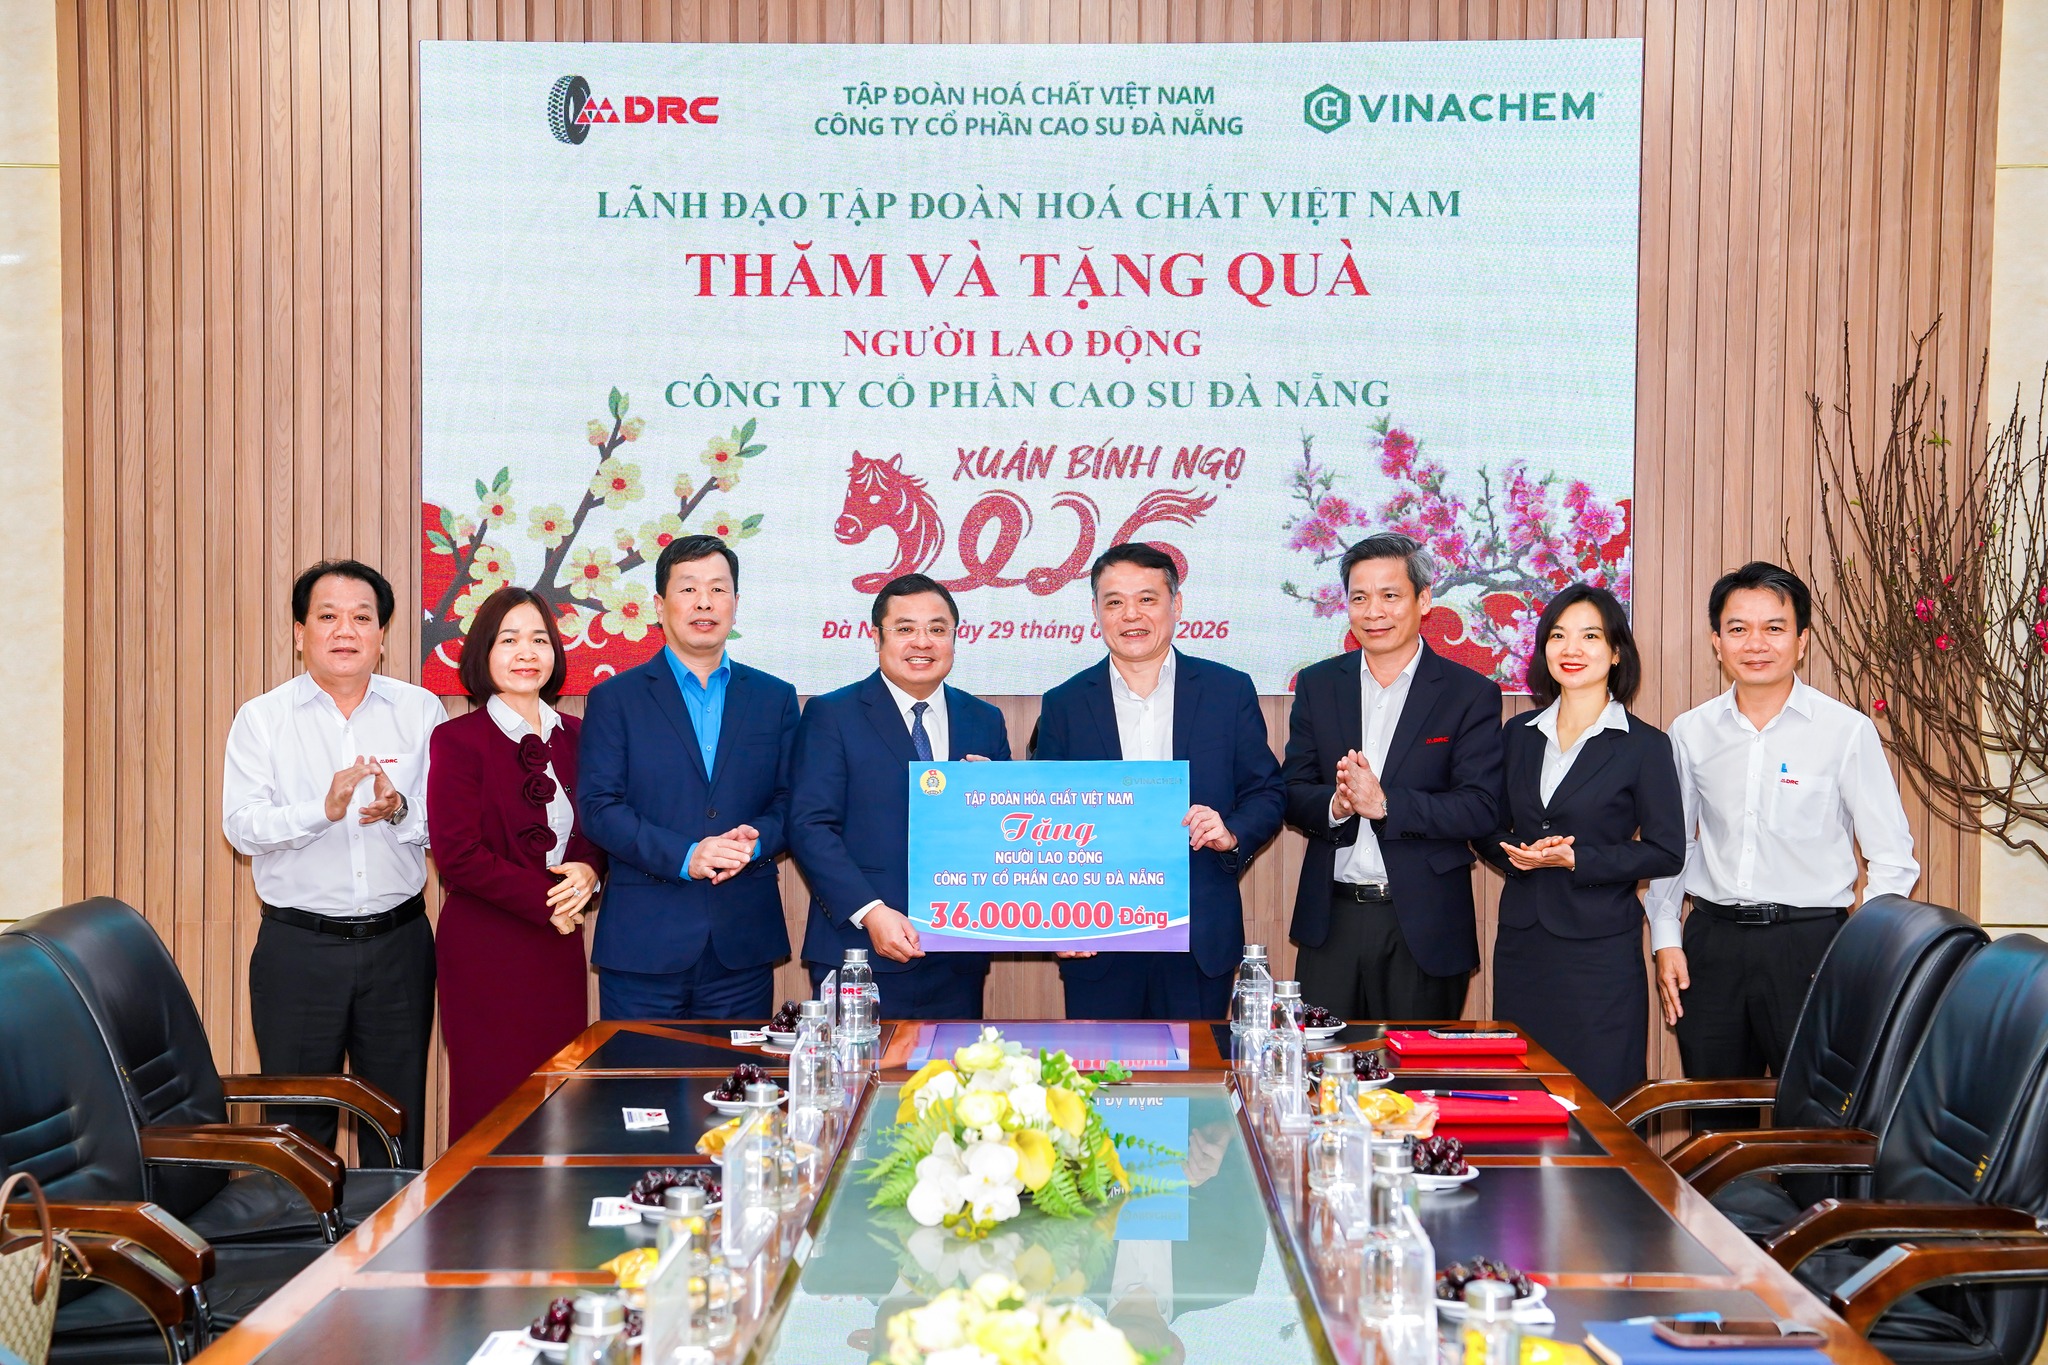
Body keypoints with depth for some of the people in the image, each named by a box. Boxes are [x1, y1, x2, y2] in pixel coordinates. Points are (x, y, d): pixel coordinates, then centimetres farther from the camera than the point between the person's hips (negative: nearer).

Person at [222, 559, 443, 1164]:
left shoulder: (420, 711, 5)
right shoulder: (263, 717, 1)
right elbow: (242, 826, -9)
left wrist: (400, 811, -19)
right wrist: (324, 810, -25)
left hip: (399, 940, 1)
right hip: (298, 947, -1)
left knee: (399, 1118, 8)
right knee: (297, 1120, 4)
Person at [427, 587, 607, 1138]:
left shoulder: (575, 736, 11)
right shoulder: (458, 740, -5)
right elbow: (458, 854, -11)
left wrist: (586, 873, -5)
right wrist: (546, 902, -11)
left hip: (558, 948, 5)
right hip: (485, 950, -5)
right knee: (492, 1110, -3)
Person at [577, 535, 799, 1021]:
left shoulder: (775, 698, 13)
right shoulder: (614, 698, 5)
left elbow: (791, 802, 10)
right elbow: (598, 807, -4)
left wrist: (755, 841, -13)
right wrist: (684, 856, -17)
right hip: (643, 945, -2)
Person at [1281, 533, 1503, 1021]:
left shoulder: (1470, 694, -1)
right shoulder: (1318, 685, 9)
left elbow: (1481, 810, -10)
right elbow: (1291, 793, 6)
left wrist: (1385, 803, -20)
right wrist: (1334, 805, -16)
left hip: (1423, 927, -2)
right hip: (1332, 921, 3)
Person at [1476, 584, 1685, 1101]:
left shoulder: (1645, 745, -2)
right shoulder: (1519, 734, 10)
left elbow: (1666, 852, -6)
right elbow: (1489, 830, 15)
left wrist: (1575, 860, -16)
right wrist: (1516, 854, -8)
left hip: (1600, 948, -4)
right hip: (1521, 943, 4)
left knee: (1598, 1105, -1)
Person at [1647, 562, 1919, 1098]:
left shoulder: (1847, 731, -3)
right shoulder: (1690, 733, 7)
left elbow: (1893, 861, -2)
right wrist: (1665, 941, 8)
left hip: (1810, 943, -3)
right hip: (1711, 942, 3)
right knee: (1715, 1120, 9)